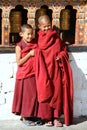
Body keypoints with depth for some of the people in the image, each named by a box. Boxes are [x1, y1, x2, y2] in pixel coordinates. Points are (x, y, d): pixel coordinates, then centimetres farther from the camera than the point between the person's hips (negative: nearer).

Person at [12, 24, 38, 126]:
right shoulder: (19, 46, -8)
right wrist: (30, 54, -16)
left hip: (34, 74, 5)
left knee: (35, 95, 7)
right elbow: (19, 62, -14)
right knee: (25, 96, 2)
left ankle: (33, 115, 20)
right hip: (24, 76, -5)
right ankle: (24, 118, 14)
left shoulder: (35, 44, 6)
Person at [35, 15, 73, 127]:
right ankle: (47, 118, 9)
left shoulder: (56, 37, 11)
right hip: (44, 70, -3)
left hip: (56, 70, 3)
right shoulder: (38, 39, 0)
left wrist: (60, 56, -7)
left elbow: (64, 50, 12)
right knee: (46, 93, -1)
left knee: (58, 92, 2)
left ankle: (56, 117, 10)